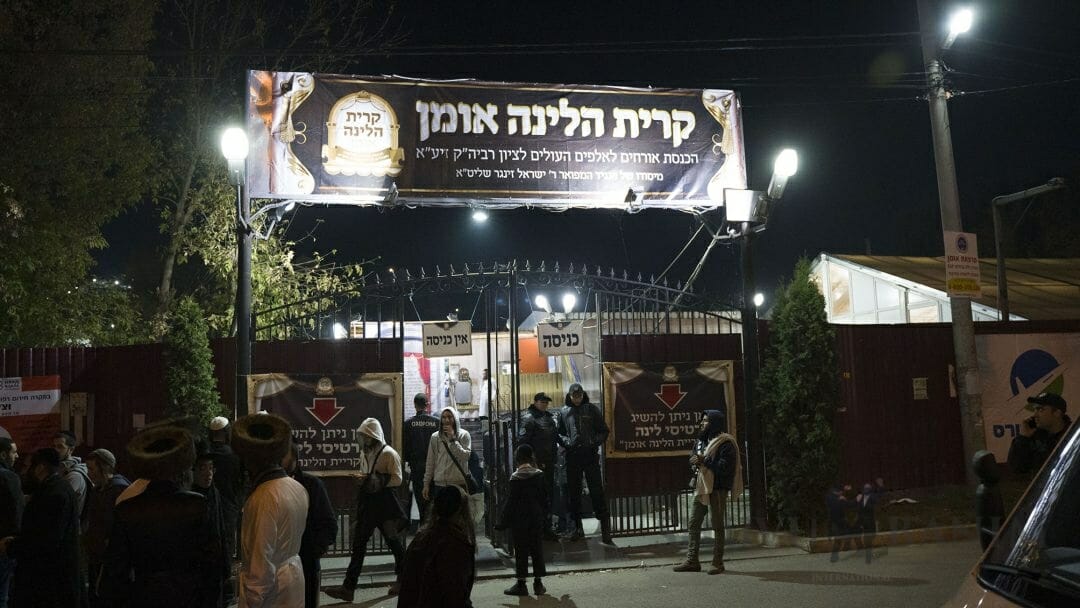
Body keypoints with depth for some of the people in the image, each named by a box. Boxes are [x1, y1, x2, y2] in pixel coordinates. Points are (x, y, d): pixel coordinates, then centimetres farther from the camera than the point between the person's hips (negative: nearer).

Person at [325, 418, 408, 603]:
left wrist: (376, 480, -24)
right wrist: (361, 478, -1)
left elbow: (397, 479, -16)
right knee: (358, 543, 6)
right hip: (367, 502, 7)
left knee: (393, 541, 6)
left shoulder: (389, 454, -14)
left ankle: (403, 579, 25)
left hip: (384, 502, -7)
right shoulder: (364, 452, 10)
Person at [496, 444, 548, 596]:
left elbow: (511, 501, -11)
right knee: (537, 549, 9)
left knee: (521, 551, 3)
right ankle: (538, 583, 13)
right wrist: (545, 518, 14)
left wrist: (503, 521, -3)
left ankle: (521, 583, 6)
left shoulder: (516, 478, -12)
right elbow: (546, 498, 5)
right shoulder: (540, 475, 0)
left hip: (519, 520, -4)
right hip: (537, 519, 4)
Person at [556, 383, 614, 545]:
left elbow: (604, 431, 7)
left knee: (597, 491, -6)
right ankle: (577, 527, 19)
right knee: (573, 493, 8)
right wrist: (566, 441, -8)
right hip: (572, 457, 2)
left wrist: (595, 442, -11)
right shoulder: (564, 412, 9)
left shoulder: (592, 410, 5)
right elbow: (560, 433, 13)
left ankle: (605, 529, -3)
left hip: (590, 455, -2)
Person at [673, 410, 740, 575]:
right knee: (694, 524, 8)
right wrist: (695, 461, 0)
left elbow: (726, 467, -20)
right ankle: (692, 561, 15)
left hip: (717, 489, -8)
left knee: (717, 526, 1)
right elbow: (694, 458, 23)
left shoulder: (725, 443, -10)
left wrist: (705, 461, -20)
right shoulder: (701, 441, 15)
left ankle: (718, 563, 10)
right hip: (700, 487, 8)